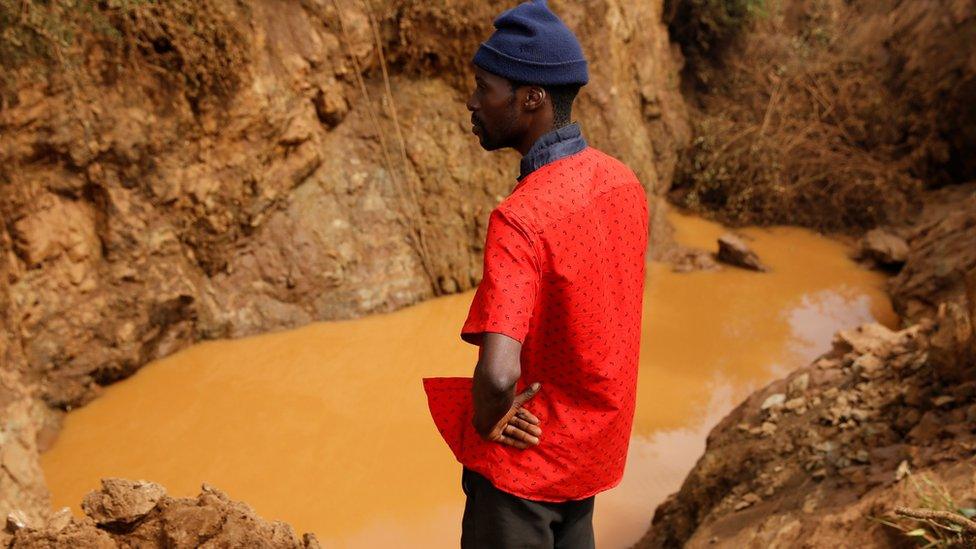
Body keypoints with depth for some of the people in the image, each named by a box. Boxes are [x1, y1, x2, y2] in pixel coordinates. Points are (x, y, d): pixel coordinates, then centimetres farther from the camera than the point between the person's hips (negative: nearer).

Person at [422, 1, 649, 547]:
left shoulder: (521, 219, -30)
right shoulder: (624, 181, -4)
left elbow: (497, 375, -40)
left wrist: (487, 422, -18)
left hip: (526, 460, -7)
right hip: (596, 445, 7)